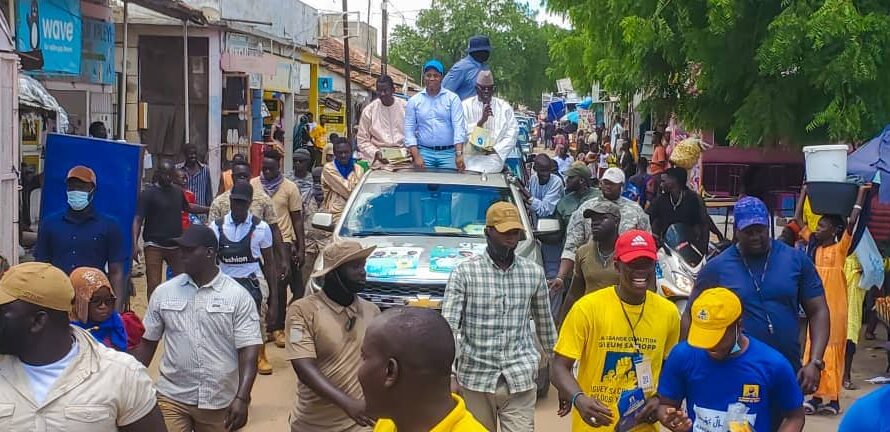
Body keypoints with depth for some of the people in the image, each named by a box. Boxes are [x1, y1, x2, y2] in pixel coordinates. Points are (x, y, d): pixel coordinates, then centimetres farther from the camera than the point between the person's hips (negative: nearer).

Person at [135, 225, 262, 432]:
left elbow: (248, 351, -9)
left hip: (219, 402, -1)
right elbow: (147, 343, 10)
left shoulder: (238, 296, -6)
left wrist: (242, 398, -19)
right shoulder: (164, 292, 2)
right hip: (172, 397, 1)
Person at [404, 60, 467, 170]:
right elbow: (409, 129, 6)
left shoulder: (453, 98, 3)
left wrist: (459, 154, -18)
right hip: (425, 153, 1)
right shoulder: (414, 101, 8)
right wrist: (416, 156, -6)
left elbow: (458, 126, -6)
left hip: (448, 153, -1)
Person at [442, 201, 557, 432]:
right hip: (475, 379, -1)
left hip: (520, 380, 2)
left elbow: (545, 323, 16)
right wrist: (450, 374, -19)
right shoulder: (464, 272, -4)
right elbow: (448, 326, -9)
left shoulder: (534, 272, 6)